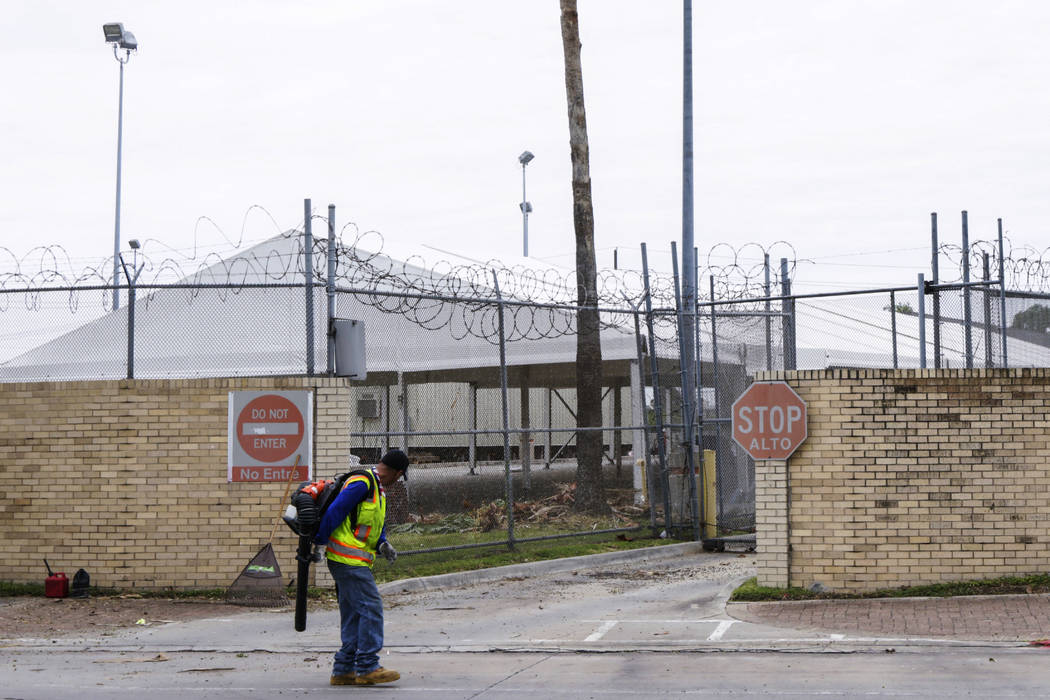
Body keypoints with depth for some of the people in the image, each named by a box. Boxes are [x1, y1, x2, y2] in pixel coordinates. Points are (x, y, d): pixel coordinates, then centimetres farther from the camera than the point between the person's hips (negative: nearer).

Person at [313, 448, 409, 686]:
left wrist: (383, 544, 4)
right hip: (348, 559, -10)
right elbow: (334, 512, -17)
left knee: (354, 614, 11)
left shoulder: (377, 489, 18)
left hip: (354, 562, 10)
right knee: (371, 608, -11)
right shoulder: (362, 484, -15)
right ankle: (367, 667, -8)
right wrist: (317, 543, -11)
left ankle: (343, 669, 13)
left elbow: (377, 523, 24)